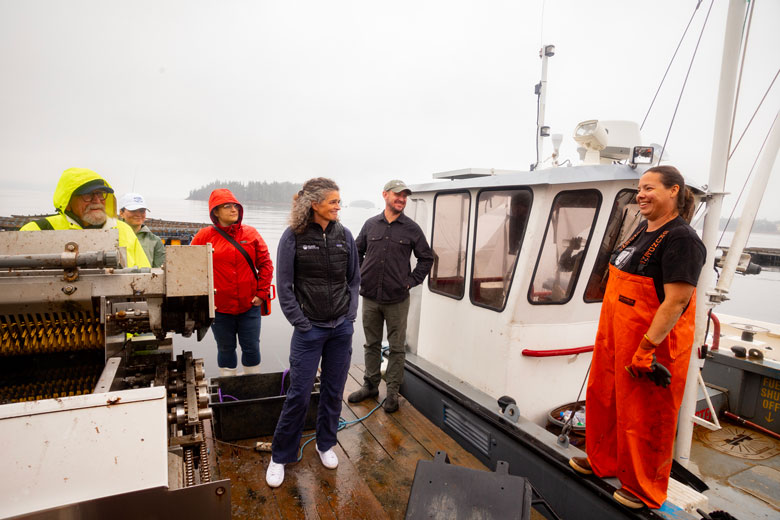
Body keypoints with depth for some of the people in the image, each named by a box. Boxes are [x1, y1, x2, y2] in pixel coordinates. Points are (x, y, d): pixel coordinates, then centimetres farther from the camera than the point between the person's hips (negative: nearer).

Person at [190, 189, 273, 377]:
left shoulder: (251, 233, 0)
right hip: (219, 308, 0)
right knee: (226, 349, 14)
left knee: (252, 348, 9)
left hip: (250, 306, 1)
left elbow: (265, 264, 3)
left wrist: (262, 293, -2)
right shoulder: (205, 236, -2)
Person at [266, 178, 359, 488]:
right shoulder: (293, 236, -9)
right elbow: (284, 287, -7)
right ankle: (280, 456, 25)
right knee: (299, 394, 3)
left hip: (342, 328, 4)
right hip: (310, 330, -3)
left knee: (334, 392, 15)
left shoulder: (344, 235, 2)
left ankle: (326, 445, 37)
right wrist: (302, 324, -9)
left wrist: (350, 314, 1)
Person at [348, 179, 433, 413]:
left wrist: (411, 281, -1)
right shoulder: (371, 224, 5)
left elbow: (426, 258, 7)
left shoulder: (411, 228, -1)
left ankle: (392, 392, 19)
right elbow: (357, 251, 18)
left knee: (397, 348, 6)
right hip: (370, 297, 3)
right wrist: (360, 276, 8)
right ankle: (370, 385, 31)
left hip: (397, 300, -2)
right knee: (371, 344, 15)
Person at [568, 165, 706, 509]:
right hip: (616, 338, 9)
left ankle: (644, 491, 30)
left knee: (645, 417, 8)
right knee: (603, 399, 21)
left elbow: (676, 301, -24)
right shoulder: (643, 231, 11)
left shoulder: (681, 239, -18)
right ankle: (602, 461, 44)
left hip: (652, 344, -9)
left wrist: (647, 347, -26)